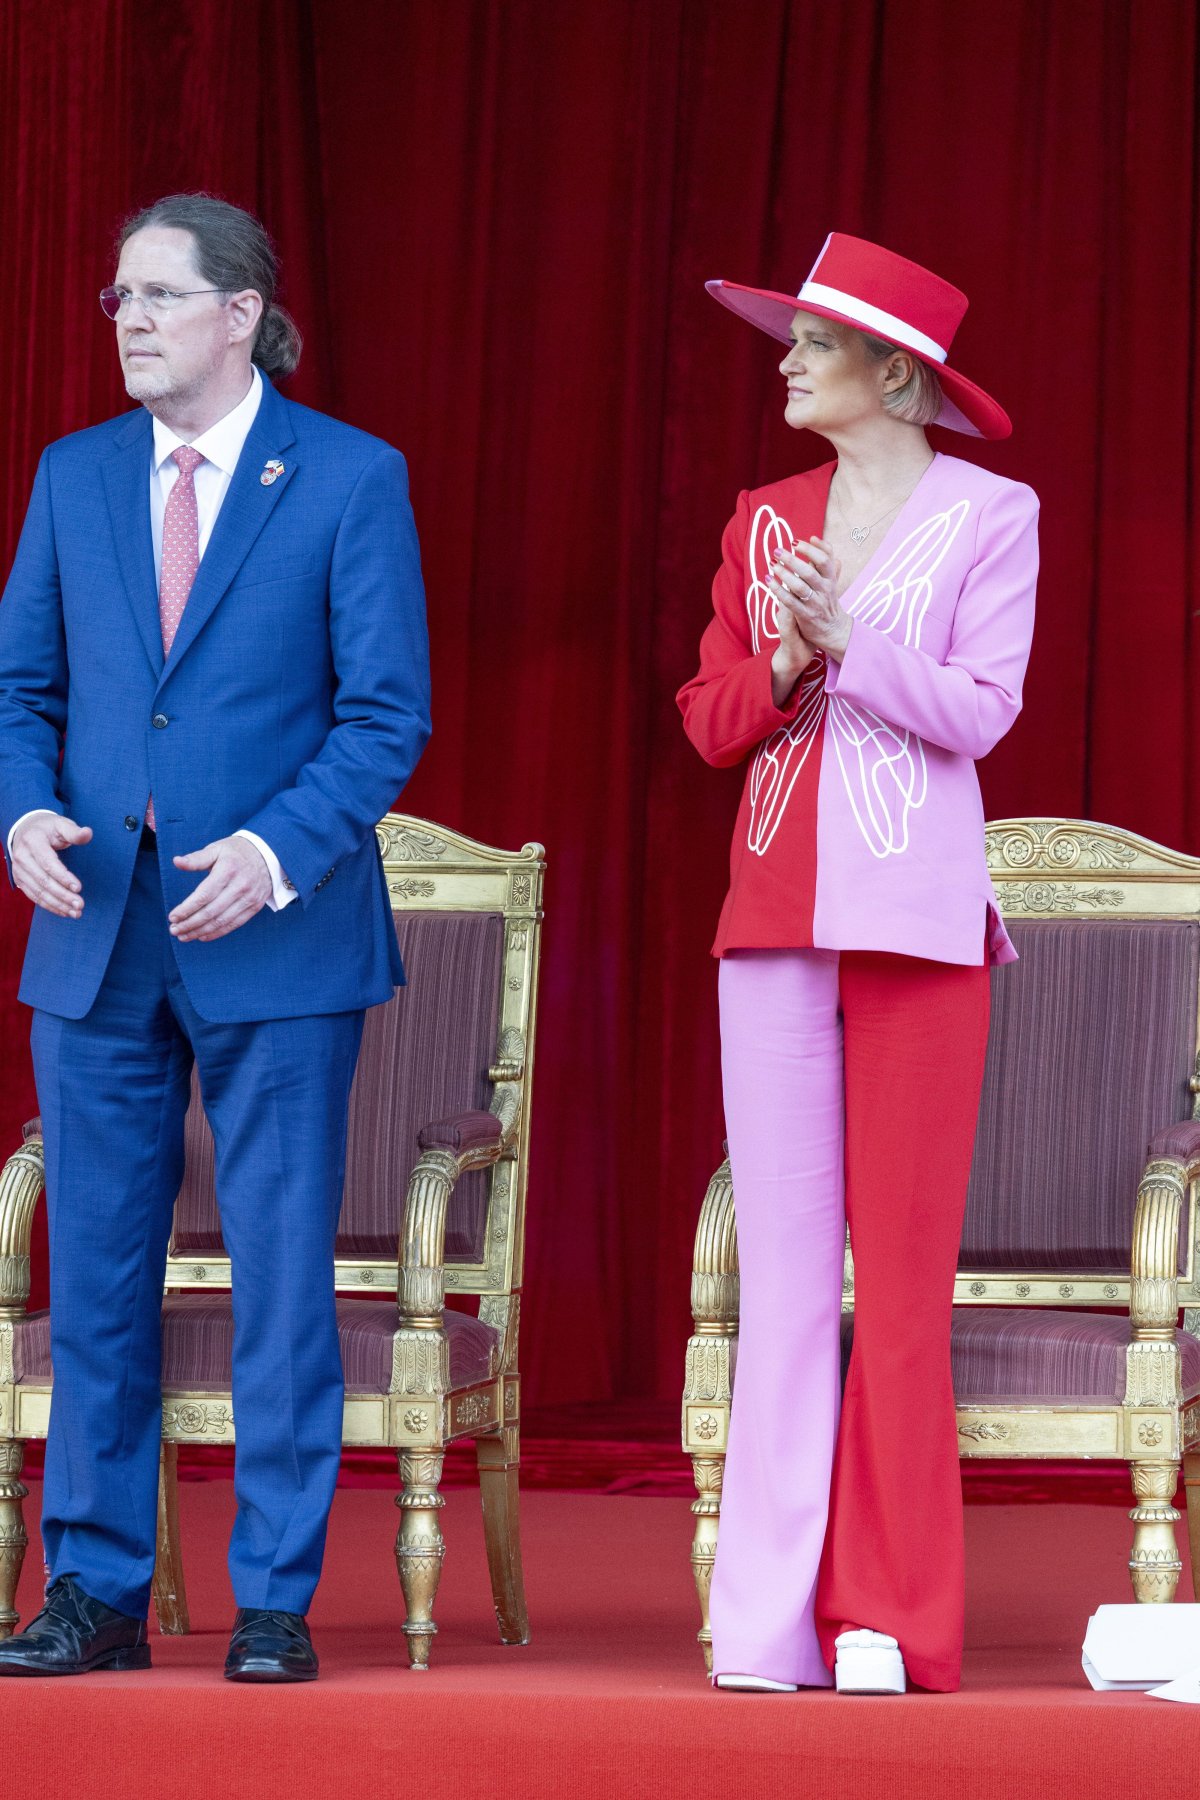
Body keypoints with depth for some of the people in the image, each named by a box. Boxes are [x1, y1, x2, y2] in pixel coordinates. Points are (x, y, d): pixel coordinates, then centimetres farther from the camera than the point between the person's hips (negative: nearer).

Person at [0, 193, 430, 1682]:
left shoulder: (351, 480, -2)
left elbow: (387, 708, -5)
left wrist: (278, 852, -17)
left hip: (276, 937, -4)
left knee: (282, 1276, 0)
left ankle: (275, 1602, 7)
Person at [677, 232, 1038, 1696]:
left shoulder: (989, 517, 1)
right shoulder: (765, 521, 14)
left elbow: (981, 708, -7)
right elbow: (710, 717, 11)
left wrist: (851, 639, -17)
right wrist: (784, 662, -8)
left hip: (915, 919, -4)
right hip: (774, 914, 4)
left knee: (900, 1266, -4)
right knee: (783, 1258, 1)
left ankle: (888, 1616, 1)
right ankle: (772, 1615, 2)